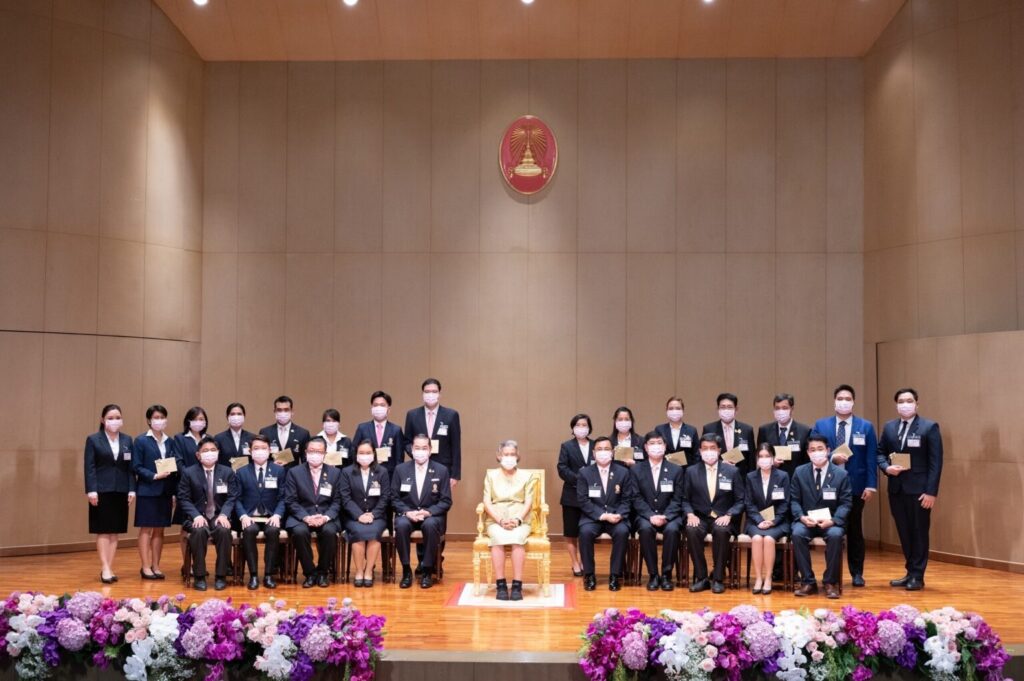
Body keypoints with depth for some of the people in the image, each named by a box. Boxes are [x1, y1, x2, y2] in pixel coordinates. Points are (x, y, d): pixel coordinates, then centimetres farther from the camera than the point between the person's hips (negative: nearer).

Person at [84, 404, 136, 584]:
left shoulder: (127, 440, 10)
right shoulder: (93, 440, 1)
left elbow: (130, 467, 7)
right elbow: (89, 467, -5)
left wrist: (132, 489, 0)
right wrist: (91, 490, -13)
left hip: (120, 491, 4)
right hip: (101, 491, -3)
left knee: (115, 531, 6)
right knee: (103, 531, -2)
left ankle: (110, 568, 11)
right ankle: (105, 569, -2)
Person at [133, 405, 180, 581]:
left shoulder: (170, 442, 10)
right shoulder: (141, 441, -2)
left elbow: (177, 465, 6)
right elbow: (136, 467, -6)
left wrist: (175, 491, -3)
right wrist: (155, 476, -18)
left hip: (165, 491, 4)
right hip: (147, 491, -4)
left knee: (159, 529, 8)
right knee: (146, 529, -1)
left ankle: (155, 566, 14)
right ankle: (146, 567, 3)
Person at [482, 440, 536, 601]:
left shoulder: (527, 476, 14)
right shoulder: (491, 475, 14)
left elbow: (528, 502, 4)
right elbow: (487, 503, 4)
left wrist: (517, 520, -15)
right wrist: (501, 520, -12)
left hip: (520, 522, 0)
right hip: (496, 521, 0)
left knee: (517, 538, -35)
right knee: (498, 538, -35)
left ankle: (517, 585, -35)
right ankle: (501, 585, -33)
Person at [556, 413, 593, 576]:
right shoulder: (567, 446, 2)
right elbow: (562, 469, -7)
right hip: (572, 495, -1)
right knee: (571, 533, 3)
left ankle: (585, 563, 15)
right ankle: (576, 565, 11)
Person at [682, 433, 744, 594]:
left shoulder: (732, 471, 6)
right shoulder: (691, 472, 9)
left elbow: (740, 500, 5)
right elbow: (685, 499, 9)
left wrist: (728, 515, -13)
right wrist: (690, 514, -12)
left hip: (722, 519, -1)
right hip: (700, 518, 1)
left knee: (721, 531, -37)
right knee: (691, 530, -34)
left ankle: (718, 578, -22)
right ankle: (701, 577, -20)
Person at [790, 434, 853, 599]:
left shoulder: (841, 474, 1)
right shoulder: (799, 472, 5)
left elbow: (846, 503, -2)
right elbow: (794, 500, 5)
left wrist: (832, 520, -20)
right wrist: (802, 517, -16)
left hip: (831, 522, -1)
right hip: (806, 520, 1)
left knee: (835, 535, -35)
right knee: (797, 534, -32)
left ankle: (830, 582, -18)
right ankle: (808, 582, -20)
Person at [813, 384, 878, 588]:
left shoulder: (866, 427, 4)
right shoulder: (821, 425, 6)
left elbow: (871, 459, 0)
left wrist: (871, 485, -8)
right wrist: (831, 458, -16)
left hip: (855, 486, 0)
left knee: (855, 531, 7)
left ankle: (857, 573, 16)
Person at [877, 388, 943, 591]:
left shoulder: (929, 427, -5)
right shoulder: (889, 427, 11)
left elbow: (935, 462, -9)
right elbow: (880, 452, 15)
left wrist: (931, 491, -15)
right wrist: (886, 467, -9)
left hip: (919, 489, -5)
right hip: (896, 489, 5)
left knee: (919, 532, 2)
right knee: (904, 532, 10)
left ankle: (917, 576, 10)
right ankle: (910, 572, 19)